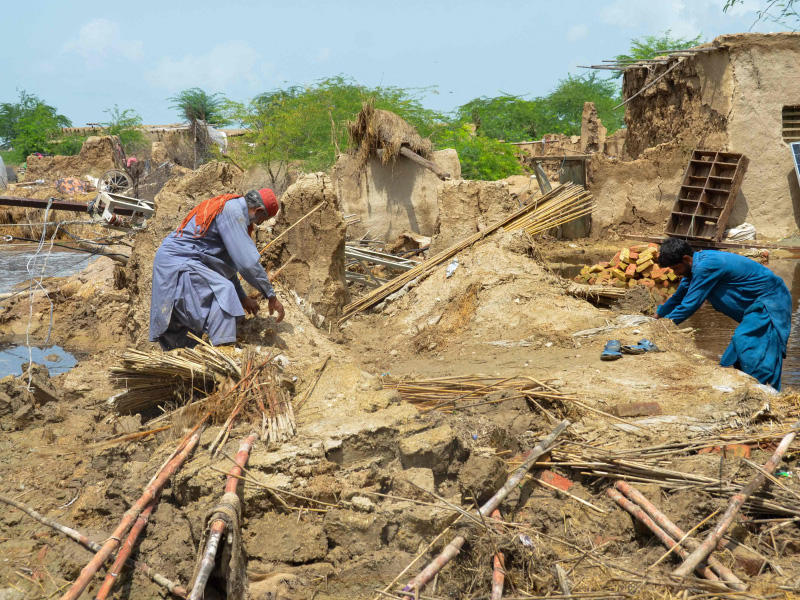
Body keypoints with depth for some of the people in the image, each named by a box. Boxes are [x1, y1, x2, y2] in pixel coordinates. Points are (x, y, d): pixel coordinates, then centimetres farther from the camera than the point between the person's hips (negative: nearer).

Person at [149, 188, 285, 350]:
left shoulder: (233, 208, 17)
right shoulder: (233, 211, -16)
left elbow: (228, 262, 25)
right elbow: (247, 261, -21)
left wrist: (242, 297, 25)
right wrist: (271, 296, -13)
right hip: (176, 262, -11)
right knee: (222, 290, -27)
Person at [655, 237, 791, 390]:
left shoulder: (705, 267, -26)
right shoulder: (695, 265, 6)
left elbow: (689, 305, -22)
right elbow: (678, 297, 21)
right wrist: (658, 316, 25)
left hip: (769, 302, -10)